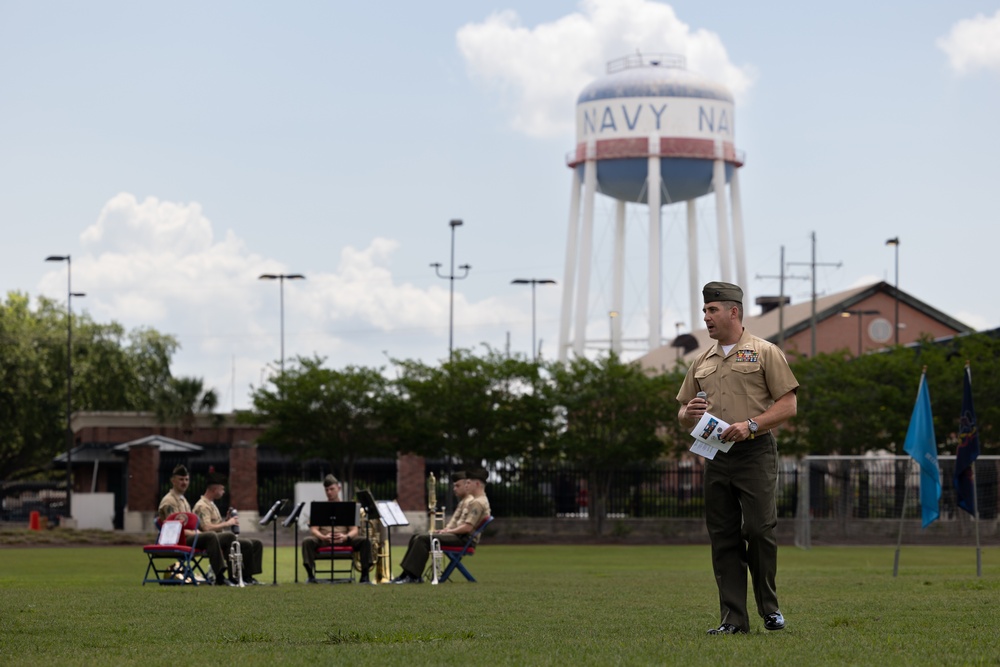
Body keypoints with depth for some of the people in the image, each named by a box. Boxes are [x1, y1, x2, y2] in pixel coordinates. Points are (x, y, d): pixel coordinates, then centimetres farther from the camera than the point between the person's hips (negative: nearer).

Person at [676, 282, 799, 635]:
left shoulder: (765, 353, 1)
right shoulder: (702, 361, 18)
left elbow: (788, 405, -4)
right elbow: (682, 414, 21)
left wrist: (751, 424, -16)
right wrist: (688, 413, -3)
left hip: (755, 452, -5)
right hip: (716, 456, 5)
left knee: (759, 529, -10)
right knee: (723, 538, 2)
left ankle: (769, 608, 7)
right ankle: (733, 619, 4)